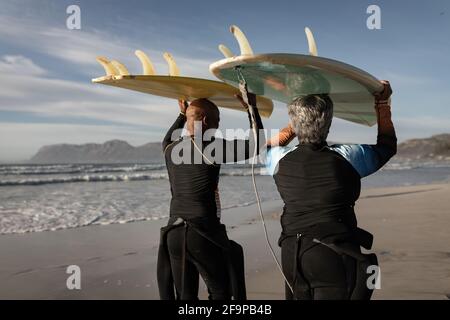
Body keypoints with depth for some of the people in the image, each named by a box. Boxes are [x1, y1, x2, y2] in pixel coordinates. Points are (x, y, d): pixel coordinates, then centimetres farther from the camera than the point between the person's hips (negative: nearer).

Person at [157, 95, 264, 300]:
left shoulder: (171, 150, 8)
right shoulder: (212, 147, -9)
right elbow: (256, 143, 0)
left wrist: (182, 115, 39)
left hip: (173, 233, 6)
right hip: (203, 234, -6)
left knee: (185, 295, 14)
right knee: (220, 292, 10)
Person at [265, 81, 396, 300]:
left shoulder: (282, 160, -2)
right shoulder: (346, 158, -7)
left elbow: (268, 146, 25)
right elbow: (387, 145, 13)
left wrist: (297, 125, 29)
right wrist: (383, 101, 21)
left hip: (291, 255, 4)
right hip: (335, 257, -3)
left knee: (299, 295, 18)